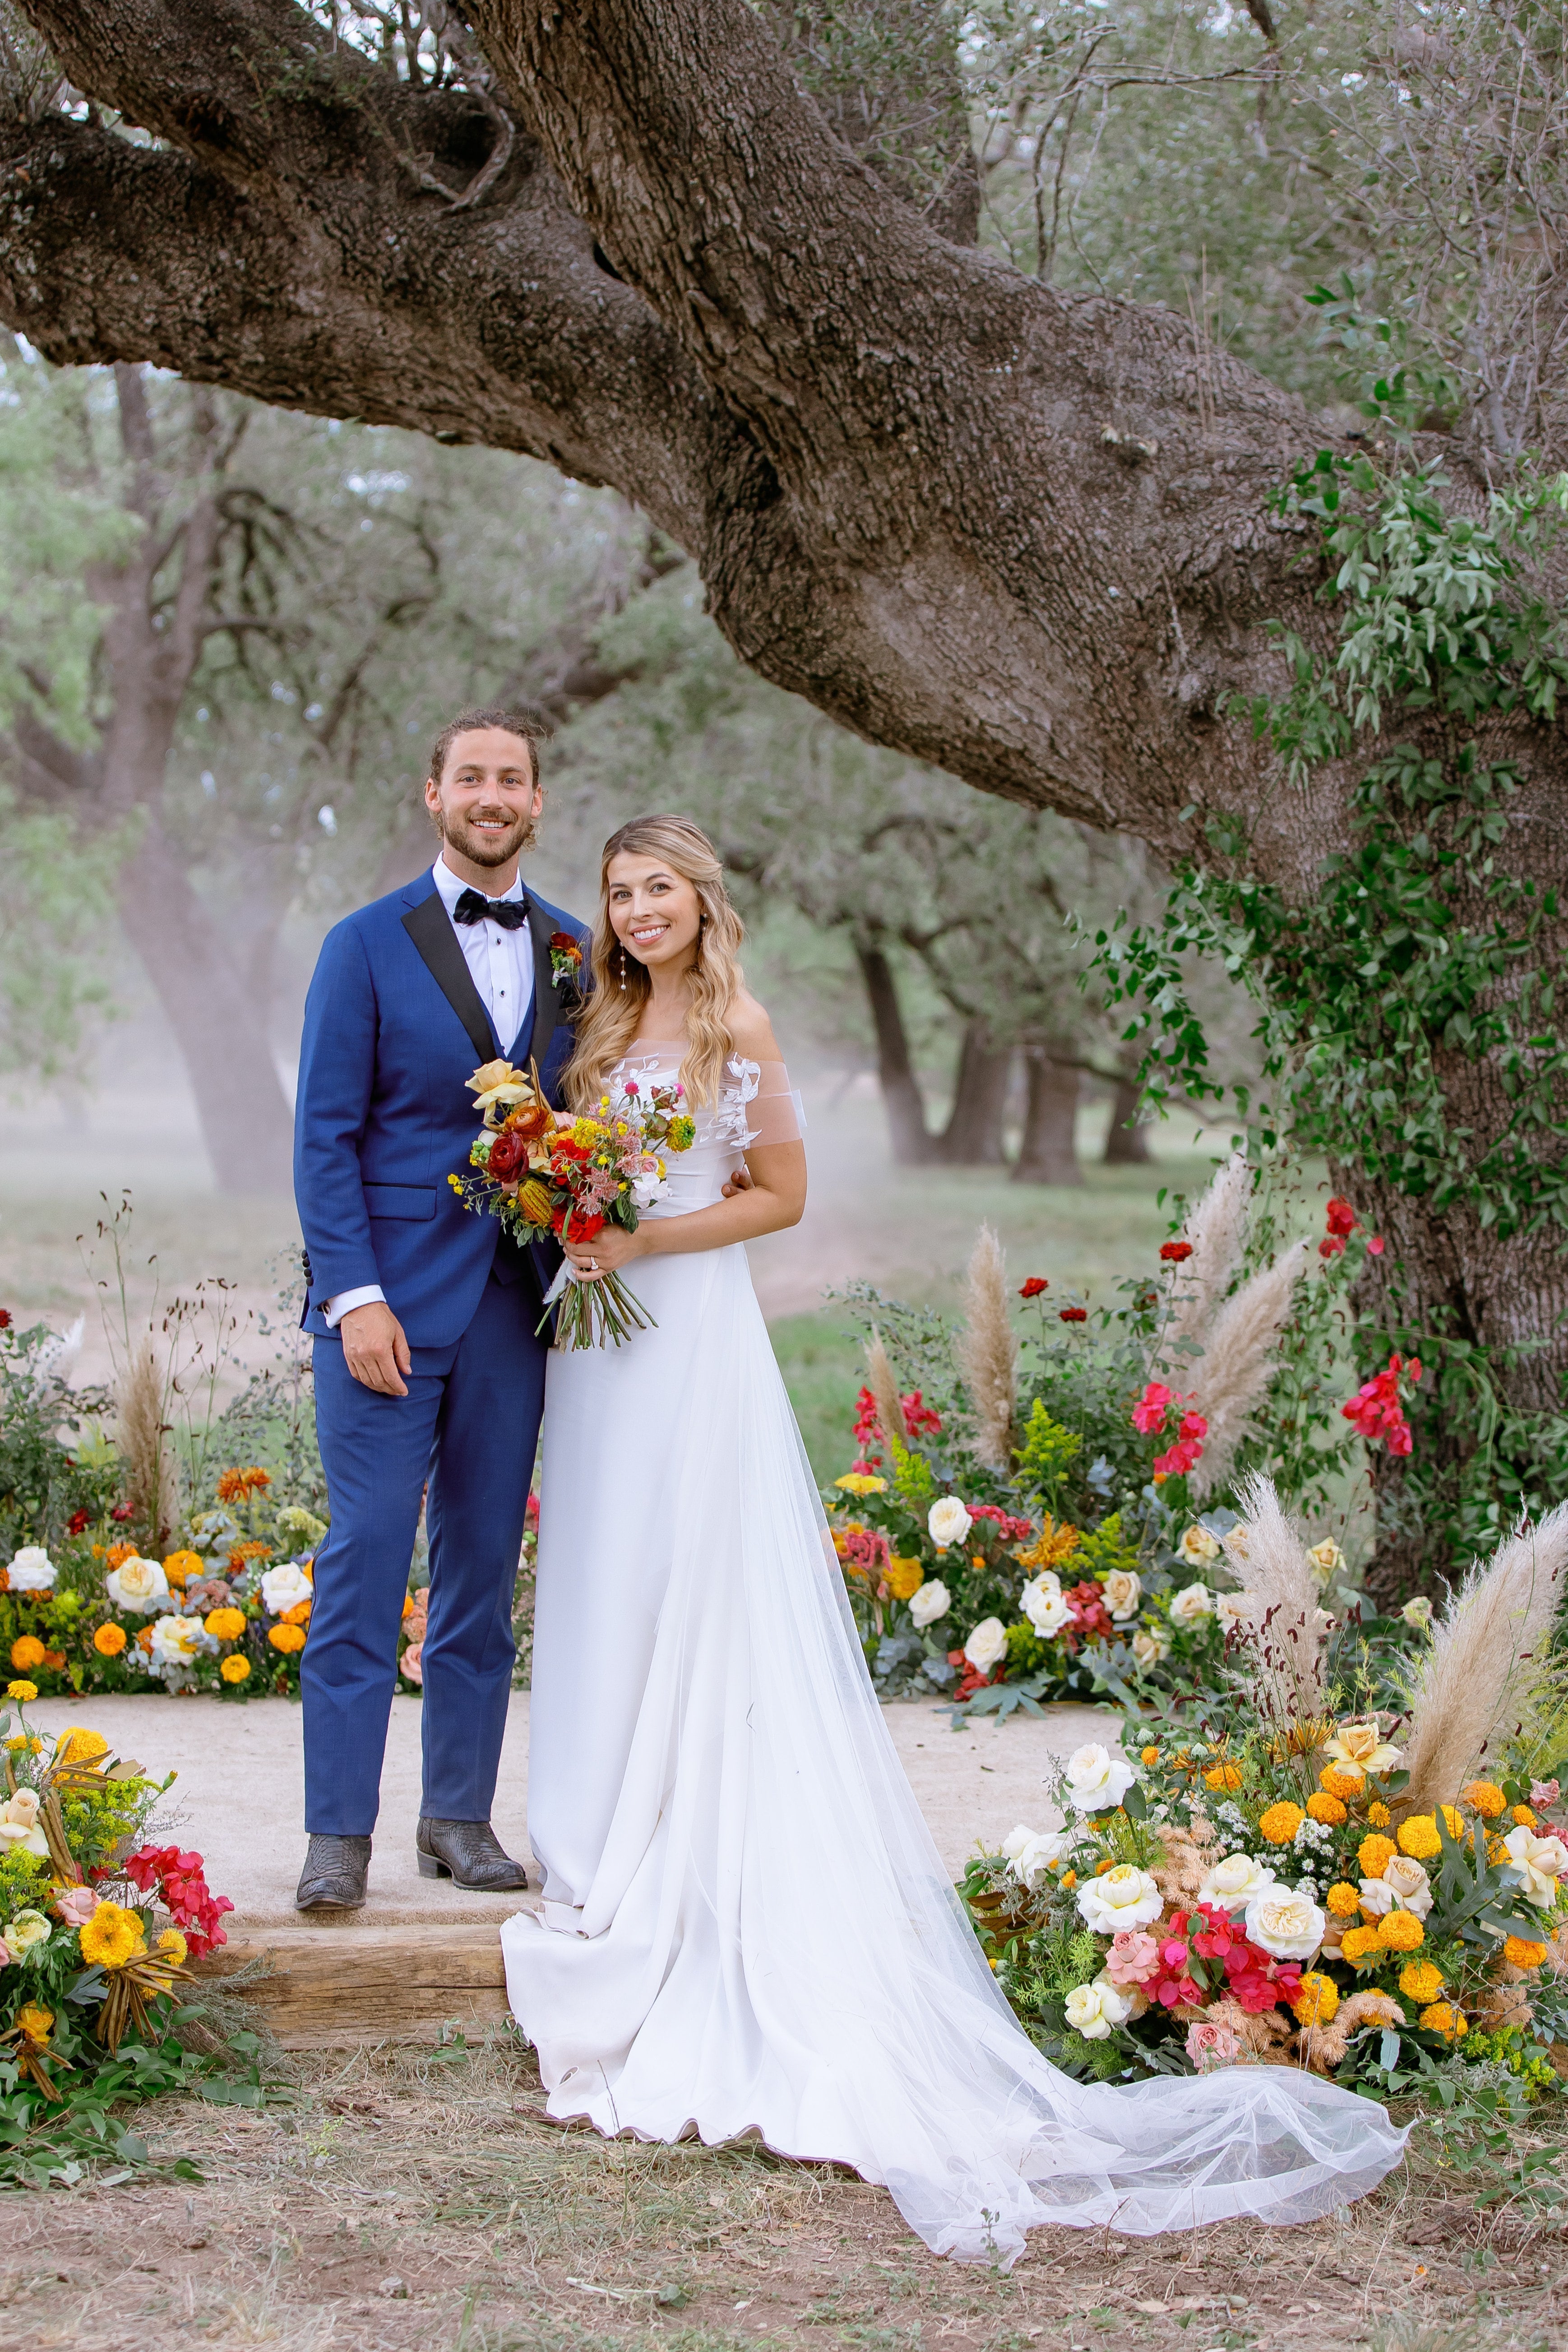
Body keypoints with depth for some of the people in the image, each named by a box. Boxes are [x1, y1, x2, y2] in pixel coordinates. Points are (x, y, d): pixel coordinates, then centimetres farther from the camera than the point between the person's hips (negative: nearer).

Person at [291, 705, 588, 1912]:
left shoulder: (577, 955, 10)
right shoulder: (369, 945, -1)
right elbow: (325, 1134, -4)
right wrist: (355, 1296, -12)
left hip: (517, 1303, 4)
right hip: (389, 1296, -4)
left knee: (486, 1568, 8)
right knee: (366, 1557, -5)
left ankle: (461, 1815, 17)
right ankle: (339, 1834, 0)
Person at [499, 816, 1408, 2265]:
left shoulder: (735, 1027, -8)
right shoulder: (609, 1027, 13)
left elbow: (781, 1195, -8)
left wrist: (644, 1240, -16)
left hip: (692, 1338, -8)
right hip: (606, 1343, 8)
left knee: (684, 1603, -4)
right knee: (605, 1594, 9)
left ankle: (681, 1889, 2)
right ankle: (618, 1866, 16)